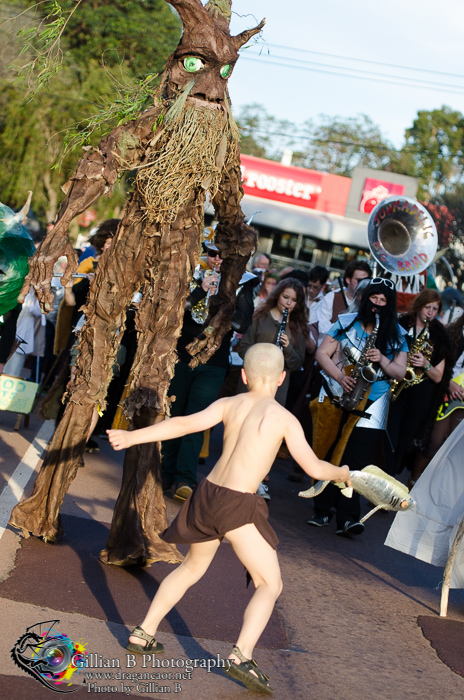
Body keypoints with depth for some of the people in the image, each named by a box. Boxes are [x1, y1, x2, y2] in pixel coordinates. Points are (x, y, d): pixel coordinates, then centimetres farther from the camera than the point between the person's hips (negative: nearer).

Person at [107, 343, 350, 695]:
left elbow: (184, 423, -5)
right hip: (238, 506, -5)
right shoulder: (285, 419, -3)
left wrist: (132, 436, -8)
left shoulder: (228, 404, 6)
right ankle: (242, 654, -11)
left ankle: (144, 633, 33)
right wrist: (342, 473, 20)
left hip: (207, 494, 6)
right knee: (270, 584, 6)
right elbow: (314, 468, -1)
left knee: (192, 568, 27)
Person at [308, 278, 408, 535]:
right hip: (336, 398, 1)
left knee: (356, 461, -9)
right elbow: (322, 353, 1)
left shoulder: (397, 335, 5)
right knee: (328, 455, 4)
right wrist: (339, 376, -15)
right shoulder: (346, 323, 4)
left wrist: (382, 360, -16)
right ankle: (322, 511, 14)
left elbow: (400, 373, 4)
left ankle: (347, 517, -12)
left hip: (370, 404, -1)